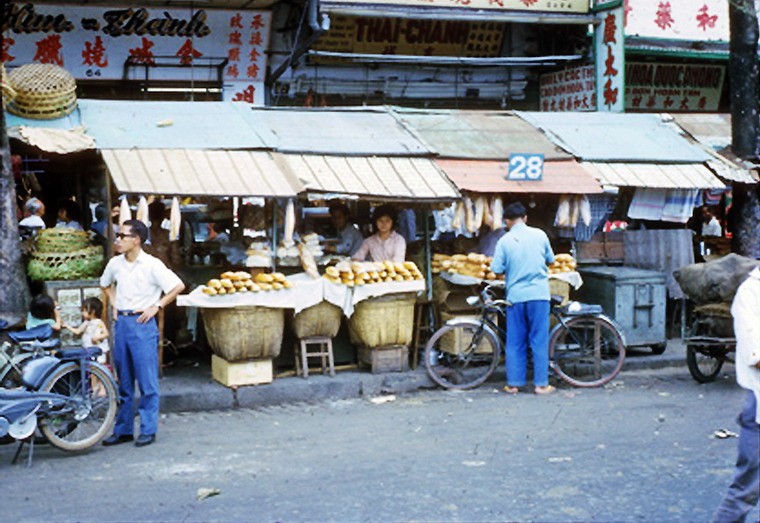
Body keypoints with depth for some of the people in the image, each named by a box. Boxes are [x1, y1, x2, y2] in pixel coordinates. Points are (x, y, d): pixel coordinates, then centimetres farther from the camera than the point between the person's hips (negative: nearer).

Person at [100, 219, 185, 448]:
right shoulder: (115, 264, 6)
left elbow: (178, 286, -12)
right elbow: (106, 284, 27)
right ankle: (123, 429, 20)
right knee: (123, 381, 12)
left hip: (142, 324, -6)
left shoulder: (152, 265, -11)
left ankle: (148, 430, 5)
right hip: (121, 323, 6)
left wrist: (156, 306, -11)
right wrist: (114, 303, 13)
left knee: (147, 381, -1)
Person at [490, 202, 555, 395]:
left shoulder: (505, 241, -3)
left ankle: (513, 383, 10)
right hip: (539, 294, 0)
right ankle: (541, 384, 6)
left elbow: (497, 269, -4)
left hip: (516, 296, 0)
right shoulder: (539, 235, 1)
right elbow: (551, 259, 13)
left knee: (515, 342, 8)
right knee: (539, 340, 5)